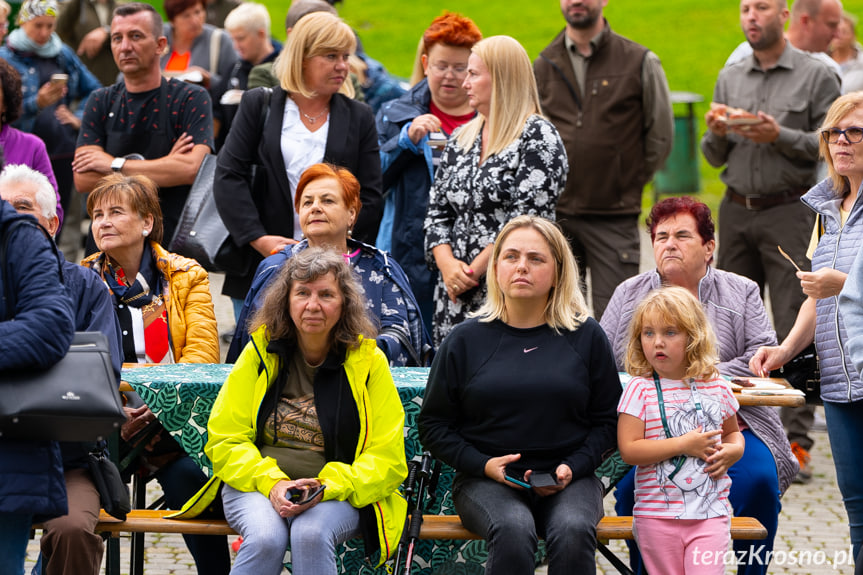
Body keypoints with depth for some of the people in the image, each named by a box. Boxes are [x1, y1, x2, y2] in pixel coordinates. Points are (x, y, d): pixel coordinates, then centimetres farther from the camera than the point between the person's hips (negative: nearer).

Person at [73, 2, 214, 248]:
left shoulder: (192, 99, 2)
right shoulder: (101, 102, 11)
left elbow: (191, 168, -13)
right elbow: (83, 179, 0)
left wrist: (115, 164, -7)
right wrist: (164, 166, -6)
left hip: (171, 243, -2)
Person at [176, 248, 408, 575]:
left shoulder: (368, 361, 1)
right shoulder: (260, 352, 4)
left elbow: (388, 460, -1)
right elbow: (224, 440, 3)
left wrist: (328, 487, -18)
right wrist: (271, 483, -15)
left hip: (339, 495, -1)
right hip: (256, 485, 1)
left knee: (310, 534, -34)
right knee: (266, 538, -32)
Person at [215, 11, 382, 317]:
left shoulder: (359, 118, 11)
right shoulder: (258, 105, 8)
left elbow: (370, 198, 5)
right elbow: (228, 176, 0)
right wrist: (258, 238, -12)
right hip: (260, 267, 0)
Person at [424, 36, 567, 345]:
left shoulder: (538, 137, -6)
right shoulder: (462, 139, 16)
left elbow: (527, 221, -15)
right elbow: (437, 211, 14)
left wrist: (473, 271, -14)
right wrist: (448, 265, -5)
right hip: (454, 294, 7)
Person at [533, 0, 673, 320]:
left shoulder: (640, 63, 0)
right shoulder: (543, 66, 9)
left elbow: (661, 138, 7)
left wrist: (628, 183, 7)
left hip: (614, 218, -3)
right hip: (554, 215, 3)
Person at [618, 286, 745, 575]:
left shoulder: (715, 387, 6)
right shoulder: (640, 389, -6)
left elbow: (732, 431, 23)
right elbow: (628, 450, -14)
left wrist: (732, 450, 0)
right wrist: (683, 445, -17)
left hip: (711, 512, 1)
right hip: (657, 515, -1)